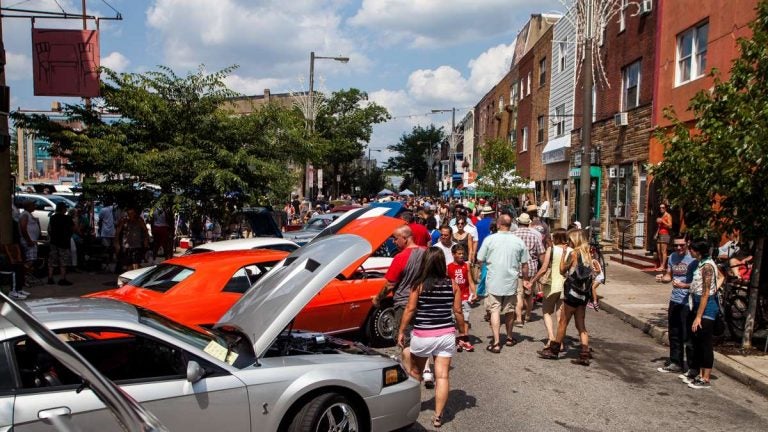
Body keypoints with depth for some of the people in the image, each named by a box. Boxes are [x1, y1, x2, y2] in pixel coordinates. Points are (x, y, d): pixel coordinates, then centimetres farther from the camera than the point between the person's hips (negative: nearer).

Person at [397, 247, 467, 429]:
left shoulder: (419, 285, -10)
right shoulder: (452, 285, -3)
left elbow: (410, 309, -9)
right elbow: (457, 311, 1)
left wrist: (401, 331, -1)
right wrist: (462, 330, 14)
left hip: (422, 336, -1)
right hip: (446, 335, 2)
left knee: (414, 372, 20)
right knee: (442, 376, 4)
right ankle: (438, 416, 6)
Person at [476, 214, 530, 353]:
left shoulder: (490, 239, -9)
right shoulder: (518, 241, -2)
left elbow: (480, 260, -5)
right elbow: (524, 264, 3)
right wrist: (526, 279, 16)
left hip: (494, 281, -2)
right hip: (511, 281, 3)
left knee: (495, 311, 1)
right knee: (509, 310, 17)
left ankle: (496, 343, -4)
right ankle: (509, 338, 33)